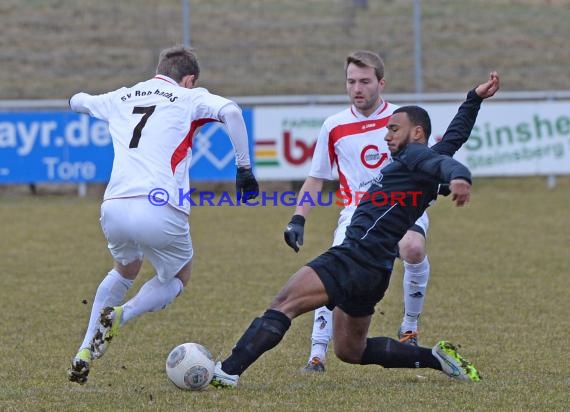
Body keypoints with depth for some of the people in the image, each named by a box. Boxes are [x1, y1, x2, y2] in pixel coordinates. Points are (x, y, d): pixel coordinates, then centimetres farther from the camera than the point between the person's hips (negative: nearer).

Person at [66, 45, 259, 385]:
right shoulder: (188, 99, 9)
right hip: (161, 211, -4)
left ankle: (85, 353, 22)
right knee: (177, 279, 24)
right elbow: (230, 111, -11)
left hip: (114, 208, 4)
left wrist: (79, 100, 68)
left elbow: (77, 102, 44)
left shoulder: (120, 98, 23)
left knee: (125, 271, 35)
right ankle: (121, 315, -6)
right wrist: (244, 167, -5)